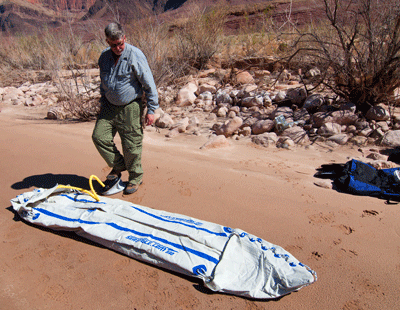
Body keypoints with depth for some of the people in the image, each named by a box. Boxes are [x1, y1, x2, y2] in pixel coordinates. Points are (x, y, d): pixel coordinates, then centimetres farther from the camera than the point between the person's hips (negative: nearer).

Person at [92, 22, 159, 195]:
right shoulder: (104, 56, 6)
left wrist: (151, 110, -14)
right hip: (110, 106, 6)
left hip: (130, 108, -6)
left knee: (131, 144, -1)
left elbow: (149, 85, -13)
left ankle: (135, 177, 20)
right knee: (99, 136, 0)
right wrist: (103, 103, 19)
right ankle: (118, 165, 22)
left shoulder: (135, 56, -14)